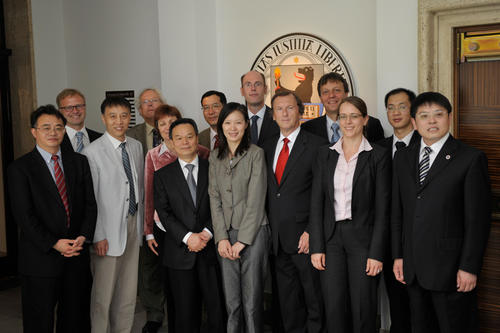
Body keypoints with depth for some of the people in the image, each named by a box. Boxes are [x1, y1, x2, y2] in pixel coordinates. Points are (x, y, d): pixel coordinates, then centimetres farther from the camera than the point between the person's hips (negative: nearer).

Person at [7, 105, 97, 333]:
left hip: (77, 254, 4)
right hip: (40, 258, -3)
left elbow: (90, 203, 6)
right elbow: (23, 215, -10)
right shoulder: (19, 168, -4)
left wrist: (83, 236, -9)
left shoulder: (79, 162, 9)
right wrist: (54, 244, -17)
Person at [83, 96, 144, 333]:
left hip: (133, 225, 6)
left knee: (128, 291, 14)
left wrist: (140, 222, 11)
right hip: (108, 230, -6)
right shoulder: (92, 152, -11)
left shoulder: (136, 147, 9)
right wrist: (97, 236, -14)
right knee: (103, 293, 1)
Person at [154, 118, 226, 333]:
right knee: (186, 313, 7)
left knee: (217, 309, 2)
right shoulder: (163, 175, 6)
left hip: (210, 249, 0)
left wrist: (207, 233, -12)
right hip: (180, 253, 0)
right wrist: (187, 237, -13)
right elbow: (164, 213, -1)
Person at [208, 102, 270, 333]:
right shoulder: (215, 157, 11)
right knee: (231, 301, 8)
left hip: (253, 233, -4)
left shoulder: (256, 154, -4)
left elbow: (256, 201, -8)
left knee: (252, 301, 1)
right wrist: (221, 237, -3)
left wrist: (242, 240, -10)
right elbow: (214, 198, 7)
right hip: (225, 235, 4)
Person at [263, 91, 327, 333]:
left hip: (304, 239, -5)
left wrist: (311, 232, -15)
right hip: (278, 240, 5)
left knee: (315, 300, 5)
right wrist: (269, 229, 6)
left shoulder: (317, 145, -5)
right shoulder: (268, 147, 13)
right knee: (288, 304, 15)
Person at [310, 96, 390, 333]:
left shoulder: (378, 156, -2)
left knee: (363, 310, 3)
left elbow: (382, 208, -5)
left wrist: (376, 252, -10)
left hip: (363, 237, -3)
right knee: (333, 308, 5)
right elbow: (316, 201, 5)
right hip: (331, 237, 3)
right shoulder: (325, 154, 7)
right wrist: (316, 247, -1)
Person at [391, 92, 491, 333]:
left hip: (450, 268, -5)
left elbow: (478, 219, -8)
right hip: (412, 267, 5)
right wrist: (398, 256, 8)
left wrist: (469, 267, -12)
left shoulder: (471, 159, -5)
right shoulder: (403, 158, 11)